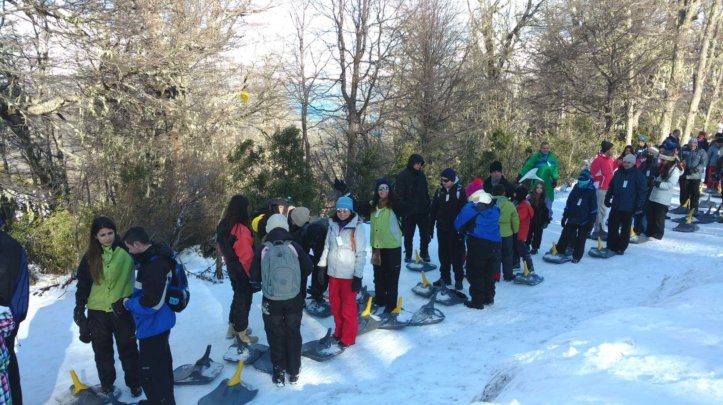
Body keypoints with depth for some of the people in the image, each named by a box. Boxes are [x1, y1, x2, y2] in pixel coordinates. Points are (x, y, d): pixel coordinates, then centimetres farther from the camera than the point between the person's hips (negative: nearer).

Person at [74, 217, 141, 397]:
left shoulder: (126, 249, -10)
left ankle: (134, 383, 29)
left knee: (128, 349, 10)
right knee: (102, 350, 15)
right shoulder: (90, 257, 0)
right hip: (97, 311, 2)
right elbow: (83, 284, 7)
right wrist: (79, 309, 6)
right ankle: (107, 384, 33)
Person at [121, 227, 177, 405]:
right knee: (161, 364, 25)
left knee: (150, 371, 1)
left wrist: (126, 303, -16)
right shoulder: (153, 257, 3)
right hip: (159, 323, 11)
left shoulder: (155, 265, -28)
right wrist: (129, 298, 4)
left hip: (153, 326, -11)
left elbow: (150, 303, -28)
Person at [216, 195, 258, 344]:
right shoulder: (241, 229, -27)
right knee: (244, 299, 5)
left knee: (238, 296, 24)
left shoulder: (224, 226, 0)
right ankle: (242, 334, 15)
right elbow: (246, 255, -25)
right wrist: (252, 273, -12)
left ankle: (233, 326, 36)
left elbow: (222, 248, 12)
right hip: (243, 269, -8)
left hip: (231, 267, 8)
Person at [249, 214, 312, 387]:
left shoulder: (262, 249, -9)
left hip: (271, 301, -1)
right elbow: (308, 268, -2)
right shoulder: (295, 246, -8)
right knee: (293, 333, 16)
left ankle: (279, 373, 20)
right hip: (294, 299, 1)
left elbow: (254, 277, -3)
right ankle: (294, 372, 23)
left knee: (276, 335, 14)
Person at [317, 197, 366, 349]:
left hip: (349, 274, -5)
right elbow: (327, 247, 12)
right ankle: (339, 332, 31)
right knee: (335, 305, 14)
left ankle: (348, 338, 16)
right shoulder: (333, 225, 4)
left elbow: (361, 253, -10)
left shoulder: (357, 227, -11)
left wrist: (358, 276, -13)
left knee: (348, 308, 2)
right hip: (333, 272, 5)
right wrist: (322, 266, 9)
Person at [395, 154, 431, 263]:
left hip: (422, 210, 4)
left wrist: (428, 207, 11)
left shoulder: (421, 174, 8)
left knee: (425, 234, 8)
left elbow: (426, 192, 14)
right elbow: (399, 194, -11)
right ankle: (408, 255, 22)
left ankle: (424, 253, 24)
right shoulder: (402, 176, -8)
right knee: (408, 235, 8)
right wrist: (401, 209, -16)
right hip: (408, 211, -4)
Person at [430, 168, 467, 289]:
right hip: (441, 228, 4)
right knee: (443, 254, 11)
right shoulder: (439, 191, 4)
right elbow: (433, 210, 7)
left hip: (455, 229, -4)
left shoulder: (460, 192, -7)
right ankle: (445, 277, 21)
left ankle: (458, 279, 10)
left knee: (457, 255, 1)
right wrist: (431, 226, 5)